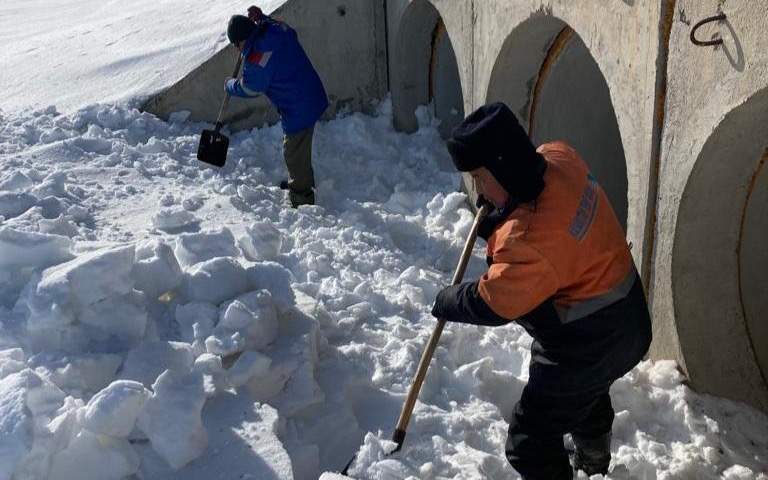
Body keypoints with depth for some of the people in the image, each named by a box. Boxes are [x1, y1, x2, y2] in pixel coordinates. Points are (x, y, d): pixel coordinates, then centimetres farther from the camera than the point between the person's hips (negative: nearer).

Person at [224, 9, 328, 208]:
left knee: (294, 153, 3)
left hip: (298, 108, -10)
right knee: (300, 147, 27)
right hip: (313, 96, 10)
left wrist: (229, 85, 12)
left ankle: (301, 199, 15)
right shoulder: (277, 27, -2)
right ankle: (304, 181, 47)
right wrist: (261, 17, 21)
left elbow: (249, 89, -8)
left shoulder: (256, 57, -25)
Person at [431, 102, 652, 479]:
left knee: (530, 444, 2)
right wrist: (495, 223, 0)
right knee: (588, 397, 37)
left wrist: (446, 302, -9)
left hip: (584, 347, -10)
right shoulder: (558, 157, -10)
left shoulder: (529, 237, -37)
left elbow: (492, 304, -26)